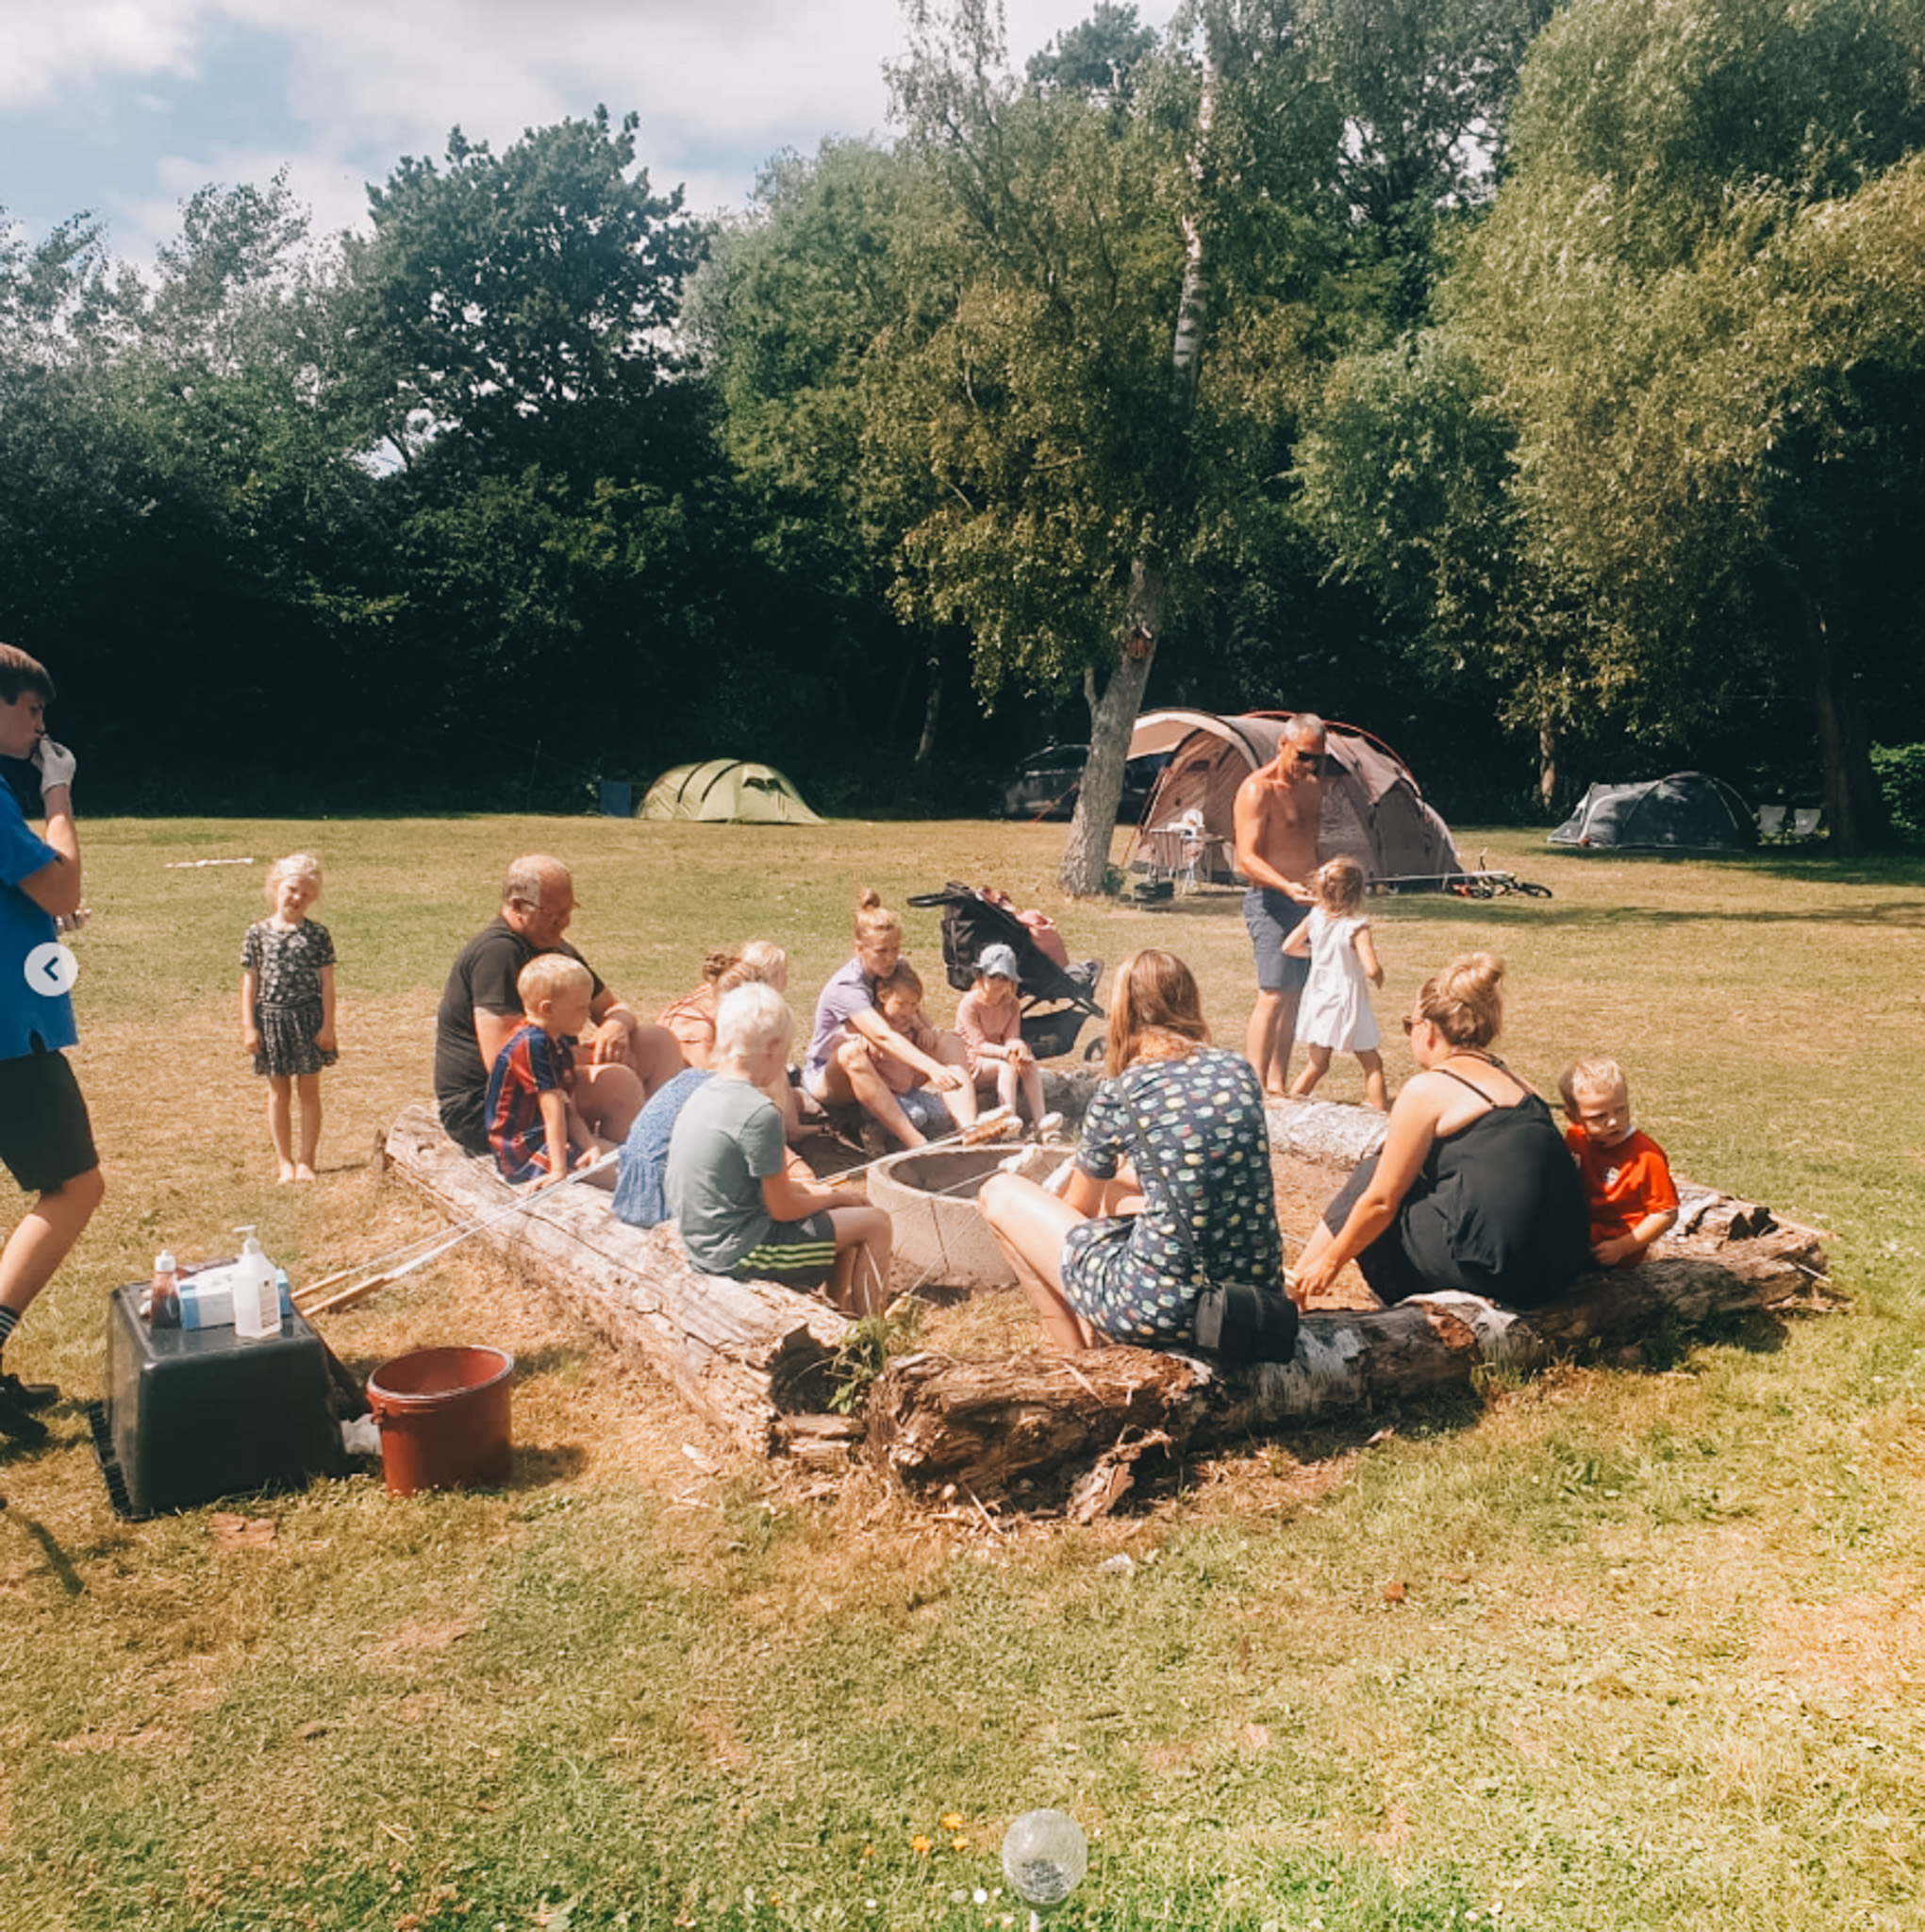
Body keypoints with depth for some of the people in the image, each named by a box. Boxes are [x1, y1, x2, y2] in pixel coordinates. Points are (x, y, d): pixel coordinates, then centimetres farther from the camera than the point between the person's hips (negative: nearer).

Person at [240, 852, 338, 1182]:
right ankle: (285, 1162, 19)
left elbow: (327, 982, -1)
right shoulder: (258, 933, 0)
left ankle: (306, 1161, 17)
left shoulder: (317, 934, -2)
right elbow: (249, 982, 2)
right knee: (278, 1093, 9)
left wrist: (327, 1025, -4)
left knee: (308, 1090, 7)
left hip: (308, 1017, -1)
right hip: (271, 1019, 1)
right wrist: (248, 1027, -2)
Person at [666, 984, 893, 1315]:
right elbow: (783, 1209, -16)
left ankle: (840, 1310, 28)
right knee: (874, 1223, 1)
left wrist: (801, 1187, 9)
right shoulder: (759, 1113, -24)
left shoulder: (702, 1093, 4)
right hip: (737, 1254, -9)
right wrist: (834, 1198, 0)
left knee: (847, 1209, 22)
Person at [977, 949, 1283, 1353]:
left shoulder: (1119, 1092, -7)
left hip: (1164, 1312, -6)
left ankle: (1077, 1355, 13)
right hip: (1258, 1291, 6)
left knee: (999, 1194, 10)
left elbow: (1080, 1207, 10)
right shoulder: (1239, 1070, 6)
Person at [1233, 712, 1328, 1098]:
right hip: (1269, 902, -8)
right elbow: (1247, 857, -19)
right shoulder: (1257, 789, -12)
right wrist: (1287, 886, -32)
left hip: (1305, 902, 8)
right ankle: (1255, 1089, -13)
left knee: (1295, 996, 8)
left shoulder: (1312, 787, 14)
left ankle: (1278, 1086, 13)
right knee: (1273, 994, -14)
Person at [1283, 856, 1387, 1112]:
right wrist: (1379, 978, -3)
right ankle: (1381, 1110, 8)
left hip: (1318, 1001, 5)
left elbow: (1289, 947, 7)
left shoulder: (1315, 918, -3)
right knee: (1372, 1064, 8)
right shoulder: (1357, 927, -19)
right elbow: (1371, 969, -25)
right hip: (1346, 1001, -5)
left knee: (1316, 1064, 17)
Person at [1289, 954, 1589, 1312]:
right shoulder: (1512, 1082, 17)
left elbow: (1381, 1201, -4)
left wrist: (1330, 1262, 11)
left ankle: (1293, 1292, 24)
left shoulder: (1427, 1090, -7)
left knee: (1370, 1175, 12)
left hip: (1495, 1270, -8)